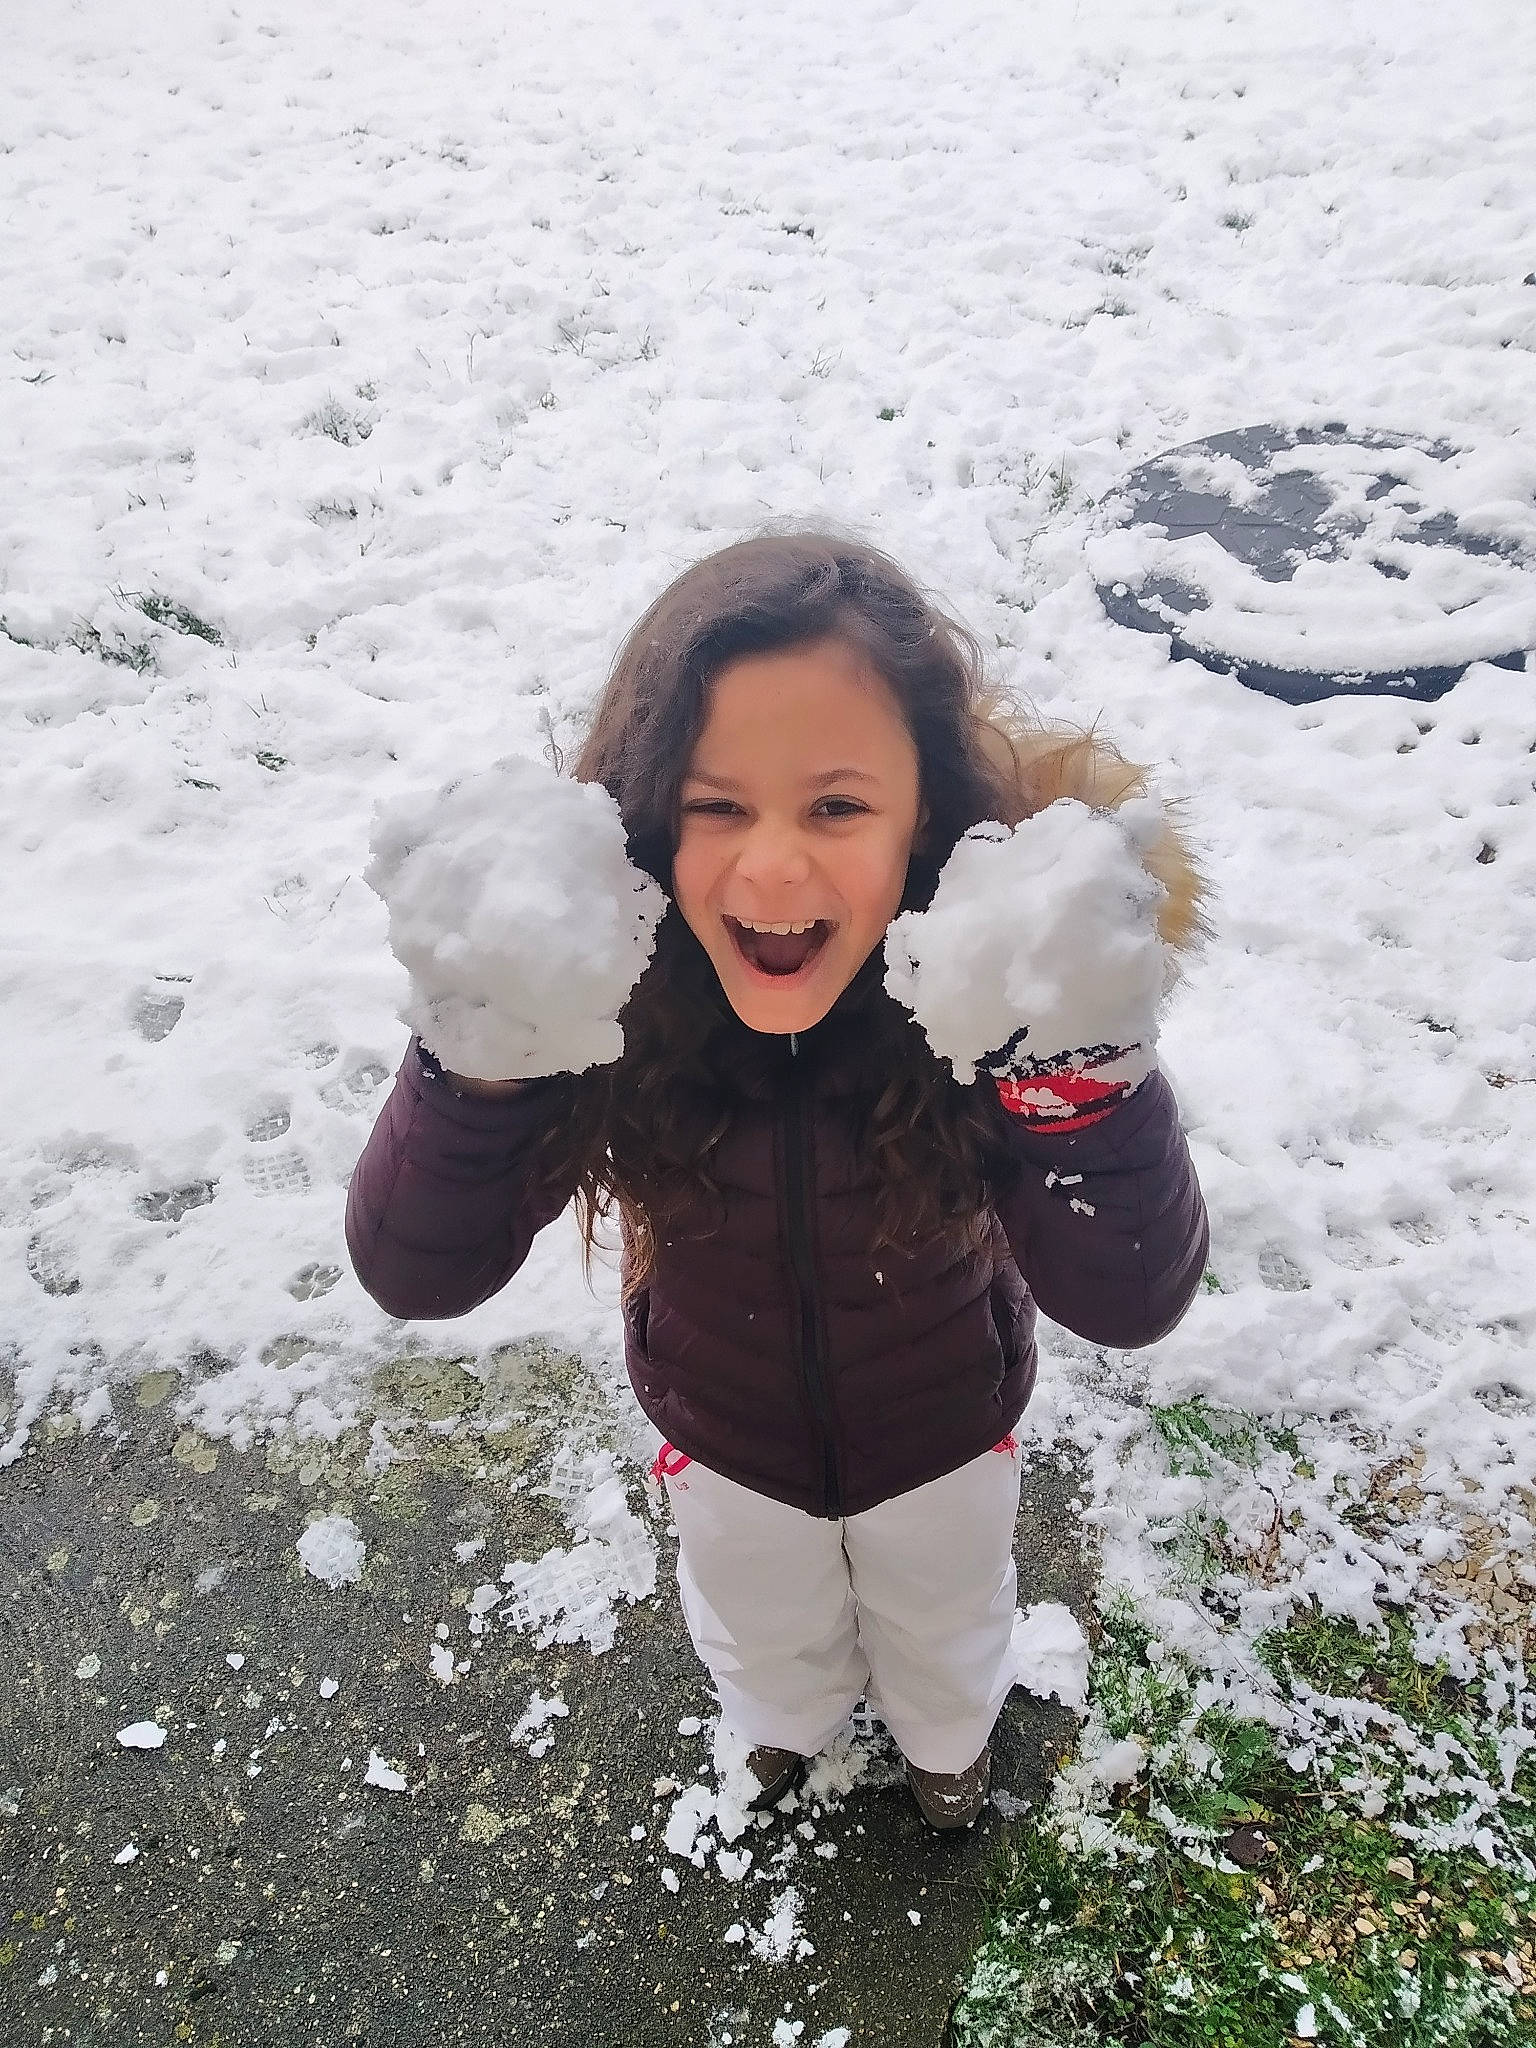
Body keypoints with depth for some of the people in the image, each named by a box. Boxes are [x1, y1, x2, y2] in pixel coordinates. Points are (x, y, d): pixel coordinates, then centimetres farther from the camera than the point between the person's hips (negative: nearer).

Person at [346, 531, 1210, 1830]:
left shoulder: (985, 973, -36)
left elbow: (1128, 1302, -41)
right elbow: (418, 1274, -35)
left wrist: (1086, 1059, -58)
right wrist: (476, 1053, -53)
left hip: (943, 1434, 0)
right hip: (724, 1438, 1)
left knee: (944, 1623, 34)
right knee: (762, 1629, 35)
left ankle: (948, 1737, 72)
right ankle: (791, 1721, 73)